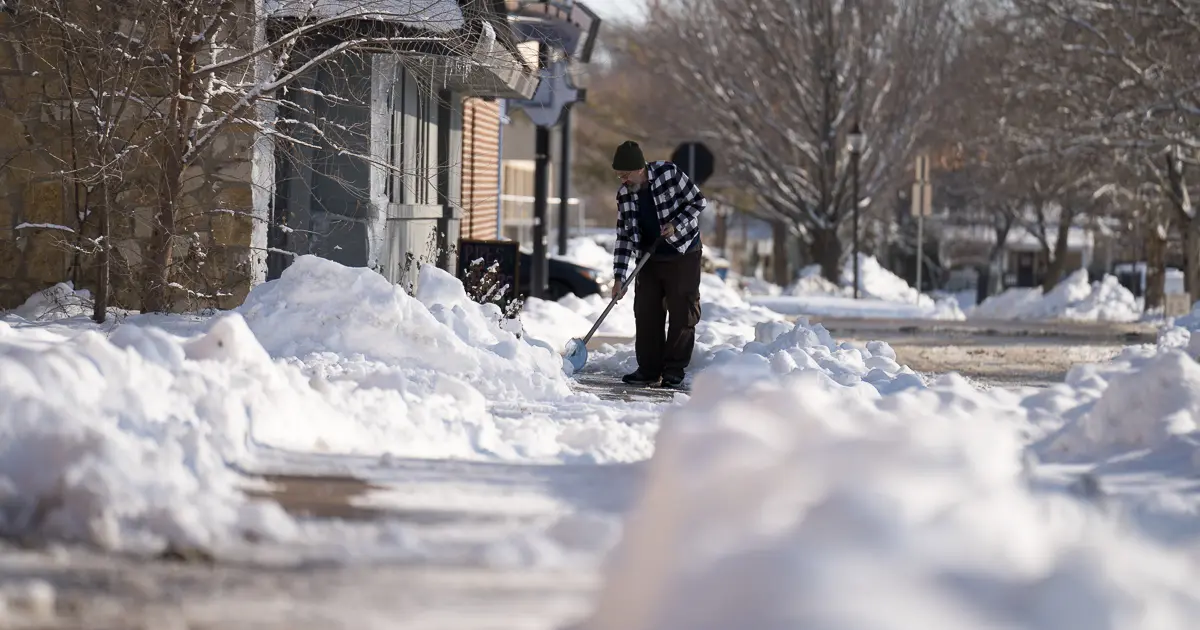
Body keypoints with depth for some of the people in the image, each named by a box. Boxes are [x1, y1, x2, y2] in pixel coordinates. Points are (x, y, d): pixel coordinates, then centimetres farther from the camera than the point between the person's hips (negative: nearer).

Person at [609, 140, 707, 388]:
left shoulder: (668, 173, -16)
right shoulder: (624, 194, -3)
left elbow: (698, 201, -7)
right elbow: (624, 236, 0)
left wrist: (676, 225, -21)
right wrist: (619, 278, -5)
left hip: (683, 255, -5)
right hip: (650, 259, 5)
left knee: (683, 312, -3)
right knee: (645, 312, 3)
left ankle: (674, 371, 3)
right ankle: (649, 370, 10)